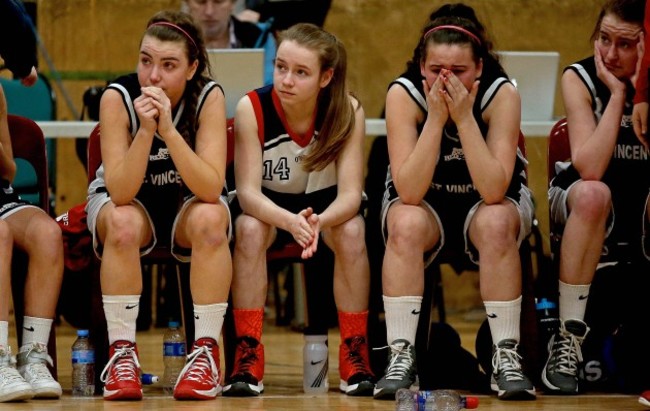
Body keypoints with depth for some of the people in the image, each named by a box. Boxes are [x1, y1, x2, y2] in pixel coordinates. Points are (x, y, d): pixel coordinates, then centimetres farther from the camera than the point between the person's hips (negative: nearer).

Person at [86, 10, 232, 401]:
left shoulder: (209, 97, -21)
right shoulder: (118, 97, -23)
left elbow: (211, 189, -30)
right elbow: (121, 193, -29)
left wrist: (168, 129, -40)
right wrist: (145, 129, -41)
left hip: (189, 201, 1)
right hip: (130, 200, 0)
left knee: (209, 219, -34)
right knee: (123, 223, -35)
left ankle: (206, 351, -26)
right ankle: (122, 352, -26)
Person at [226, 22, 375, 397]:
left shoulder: (348, 111, -21)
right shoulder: (252, 108, -24)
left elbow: (350, 193, -25)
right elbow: (248, 191, -27)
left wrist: (318, 222, -48)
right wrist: (290, 221, -48)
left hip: (327, 207, 1)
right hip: (269, 208, 0)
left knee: (352, 231, -31)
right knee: (249, 229, -33)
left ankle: (355, 355, -18)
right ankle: (249, 355, -25)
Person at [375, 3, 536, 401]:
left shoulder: (502, 94, -23)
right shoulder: (404, 94, -22)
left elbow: (493, 192, -31)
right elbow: (409, 193, -30)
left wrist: (464, 117, -36)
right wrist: (435, 118, -36)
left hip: (491, 202, 0)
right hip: (425, 203, 0)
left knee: (494, 223, -34)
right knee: (406, 223, -34)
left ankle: (506, 356, -26)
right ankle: (401, 356, -28)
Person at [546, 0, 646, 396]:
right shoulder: (581, 78, -13)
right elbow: (589, 170, -26)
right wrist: (617, 93, -26)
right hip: (588, 207, -1)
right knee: (592, 194, -37)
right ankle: (569, 338, -31)